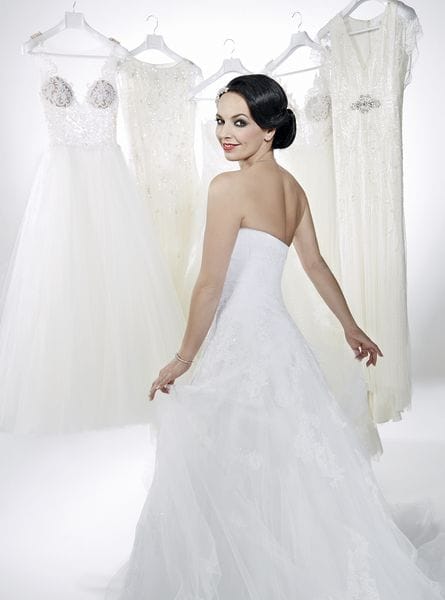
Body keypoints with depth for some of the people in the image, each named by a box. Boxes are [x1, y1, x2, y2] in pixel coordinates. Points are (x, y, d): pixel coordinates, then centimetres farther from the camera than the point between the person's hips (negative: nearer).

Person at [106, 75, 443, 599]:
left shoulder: (229, 187, -15)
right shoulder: (292, 187, 10)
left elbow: (210, 285, -15)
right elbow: (315, 264, 18)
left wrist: (183, 359, -5)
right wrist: (351, 327, 28)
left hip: (239, 345, -9)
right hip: (280, 339, 9)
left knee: (228, 485, 7)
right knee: (291, 474, 21)